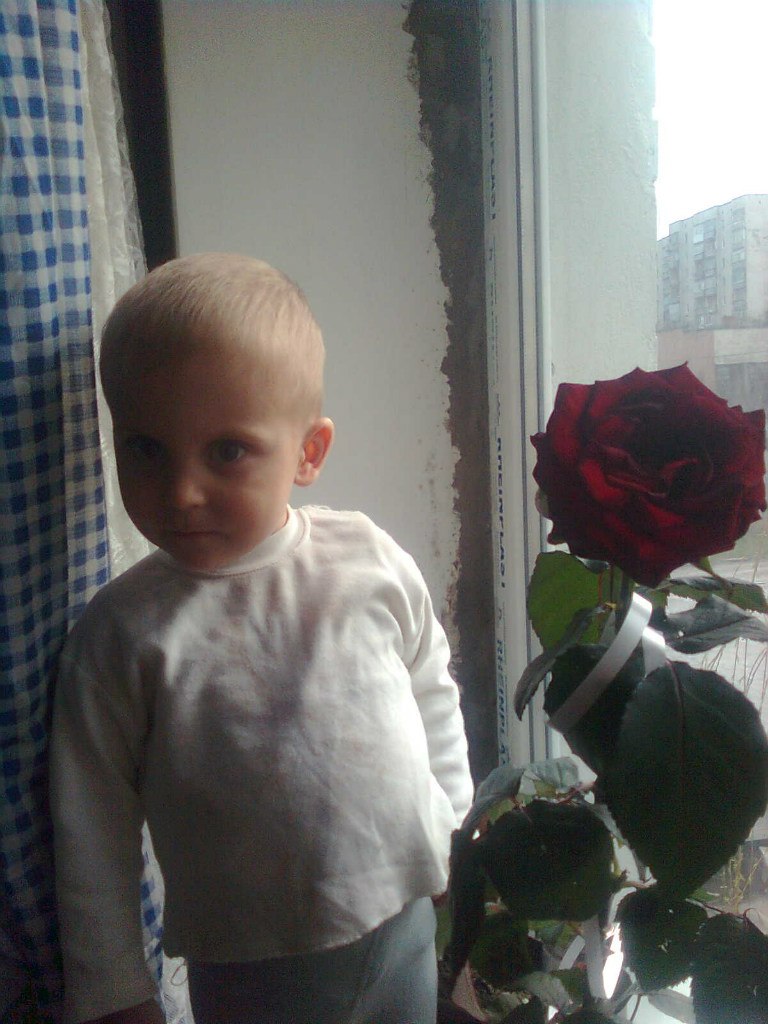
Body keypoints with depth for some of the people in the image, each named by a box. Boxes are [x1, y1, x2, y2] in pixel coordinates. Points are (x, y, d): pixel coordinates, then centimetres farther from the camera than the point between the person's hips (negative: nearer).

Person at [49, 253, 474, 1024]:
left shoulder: (370, 561, -10)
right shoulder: (125, 630, -16)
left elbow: (434, 693, 7)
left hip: (405, 928, 3)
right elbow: (92, 830, -7)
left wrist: (451, 821, 13)